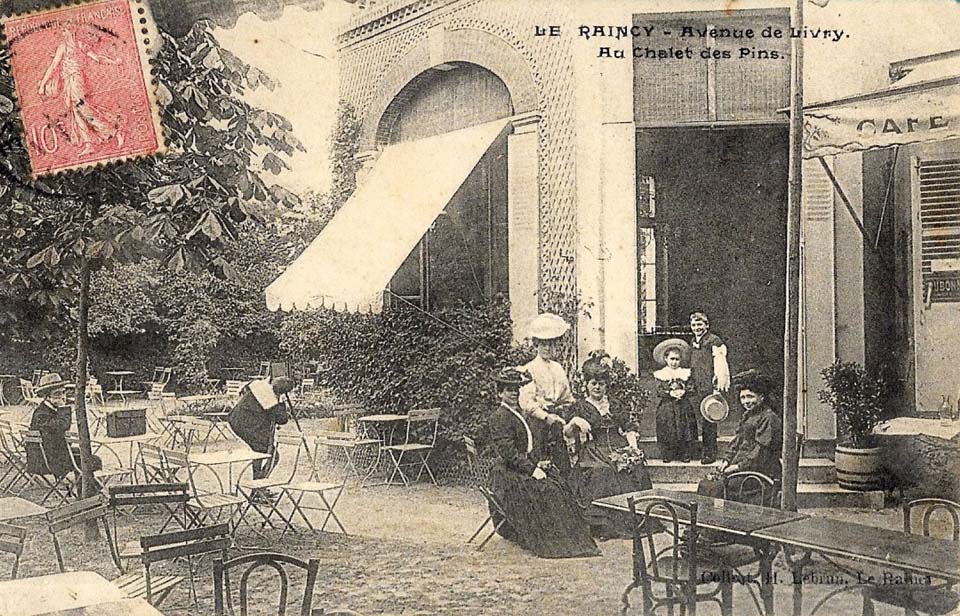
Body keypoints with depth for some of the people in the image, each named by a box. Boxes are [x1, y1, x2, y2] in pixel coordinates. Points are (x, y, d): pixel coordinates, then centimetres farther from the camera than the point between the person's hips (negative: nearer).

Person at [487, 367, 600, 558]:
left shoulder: (525, 416, 19)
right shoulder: (499, 417, -10)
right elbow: (508, 452, -18)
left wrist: (542, 462, 4)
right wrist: (532, 469, -21)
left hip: (532, 467, 8)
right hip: (510, 473, -8)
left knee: (561, 485, -14)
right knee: (546, 490, -25)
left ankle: (569, 536, -14)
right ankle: (550, 542, -18)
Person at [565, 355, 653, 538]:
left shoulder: (615, 405, 20)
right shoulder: (580, 406, 10)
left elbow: (630, 426, 18)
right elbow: (567, 434, 4)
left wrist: (632, 444, -1)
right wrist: (574, 422, -17)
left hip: (618, 448, 3)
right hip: (593, 451, -3)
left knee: (636, 468, -23)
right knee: (601, 473, -31)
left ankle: (632, 521, -19)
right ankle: (603, 525, -28)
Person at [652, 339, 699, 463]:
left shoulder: (686, 373, 7)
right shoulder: (660, 374, 4)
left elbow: (691, 390, 0)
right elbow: (659, 391, -4)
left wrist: (683, 392, -20)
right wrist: (671, 393, -19)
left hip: (684, 408, 1)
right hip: (666, 408, -1)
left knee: (685, 432, -2)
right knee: (667, 433, -3)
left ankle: (685, 455, 8)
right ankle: (667, 455, 8)